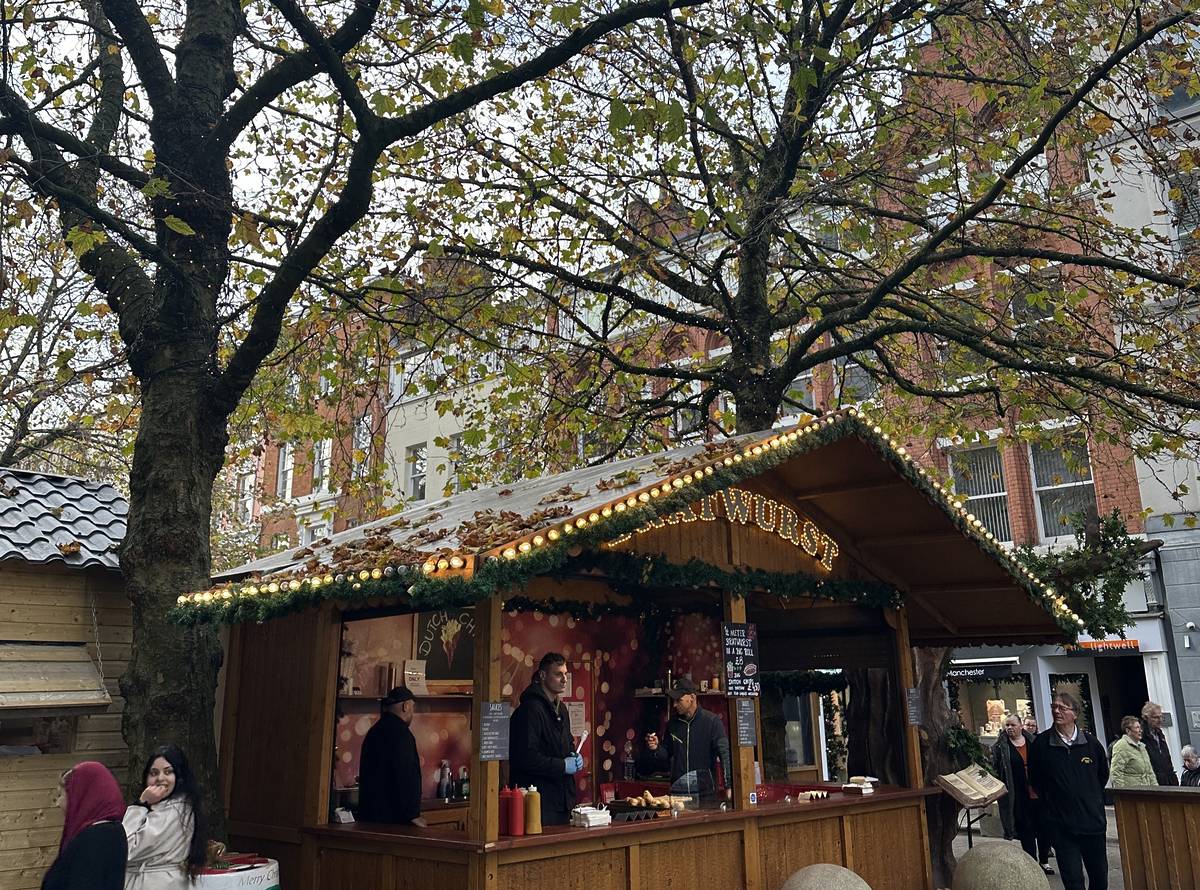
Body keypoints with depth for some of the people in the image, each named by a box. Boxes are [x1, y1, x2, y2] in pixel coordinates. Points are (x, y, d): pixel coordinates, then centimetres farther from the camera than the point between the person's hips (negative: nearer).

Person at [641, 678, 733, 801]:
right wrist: (656, 748, -4)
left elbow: (725, 754, -13)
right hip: (677, 791, 4)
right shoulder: (673, 723, 8)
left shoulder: (711, 721, -8)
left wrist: (729, 785, -22)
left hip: (705, 791, -4)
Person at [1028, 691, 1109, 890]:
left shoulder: (1091, 742, -3)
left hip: (1093, 820, 2)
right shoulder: (1041, 743, -8)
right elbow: (1035, 780, 6)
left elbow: (1103, 775, 14)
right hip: (1061, 825, -2)